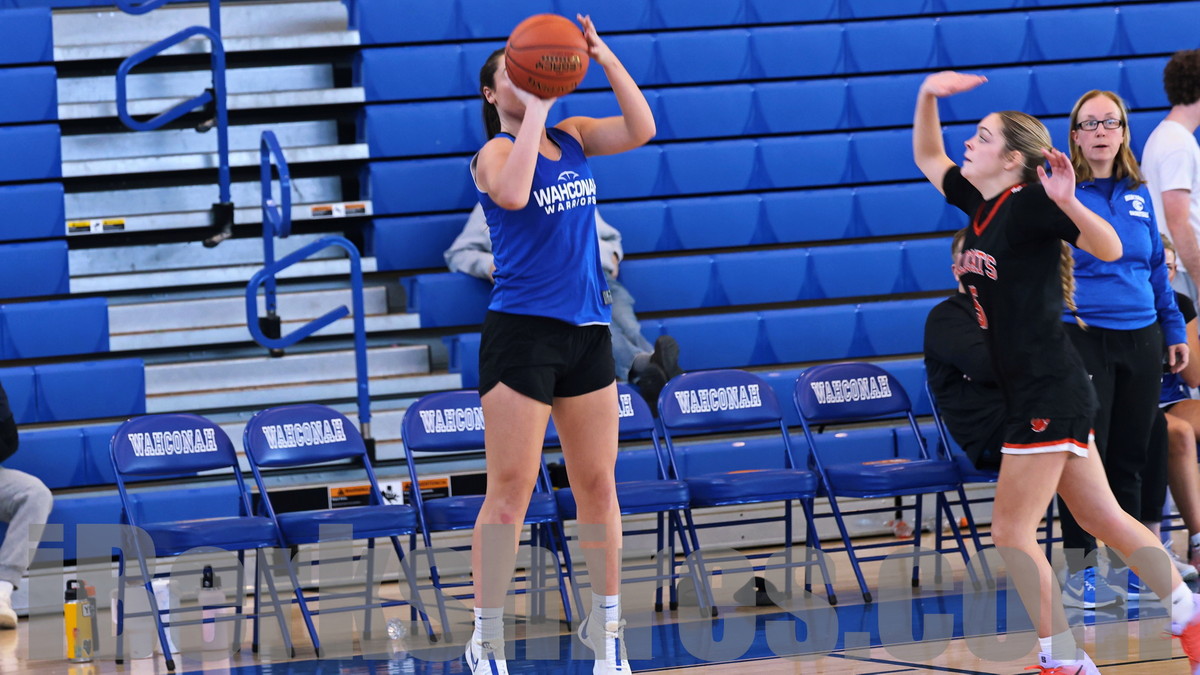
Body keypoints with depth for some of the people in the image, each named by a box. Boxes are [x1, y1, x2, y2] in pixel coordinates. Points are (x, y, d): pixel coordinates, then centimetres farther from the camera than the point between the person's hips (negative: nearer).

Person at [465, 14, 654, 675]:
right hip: (521, 330, -5)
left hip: (587, 331, 5)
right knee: (509, 491, -7)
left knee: (597, 485, 8)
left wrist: (604, 59, -7)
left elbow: (640, 129, -1)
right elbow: (514, 194, -27)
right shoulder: (494, 153, -5)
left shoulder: (572, 137, 12)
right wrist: (537, 110, -22)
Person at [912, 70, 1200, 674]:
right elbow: (927, 158, 25)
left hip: (1048, 392, -9)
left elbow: (1109, 249, -23)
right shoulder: (980, 202, 9)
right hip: (1027, 392, 9)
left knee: (1011, 532, -6)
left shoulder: (1030, 205, -14)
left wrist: (1069, 203, -40)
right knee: (1102, 518, 14)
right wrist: (928, 96, 8)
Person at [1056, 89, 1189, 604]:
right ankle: (1077, 571, 4)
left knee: (1132, 456, 9)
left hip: (1141, 337, 5)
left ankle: (1125, 566, 18)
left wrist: (1175, 331, 15)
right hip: (1081, 337, -5)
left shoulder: (1137, 194, 10)